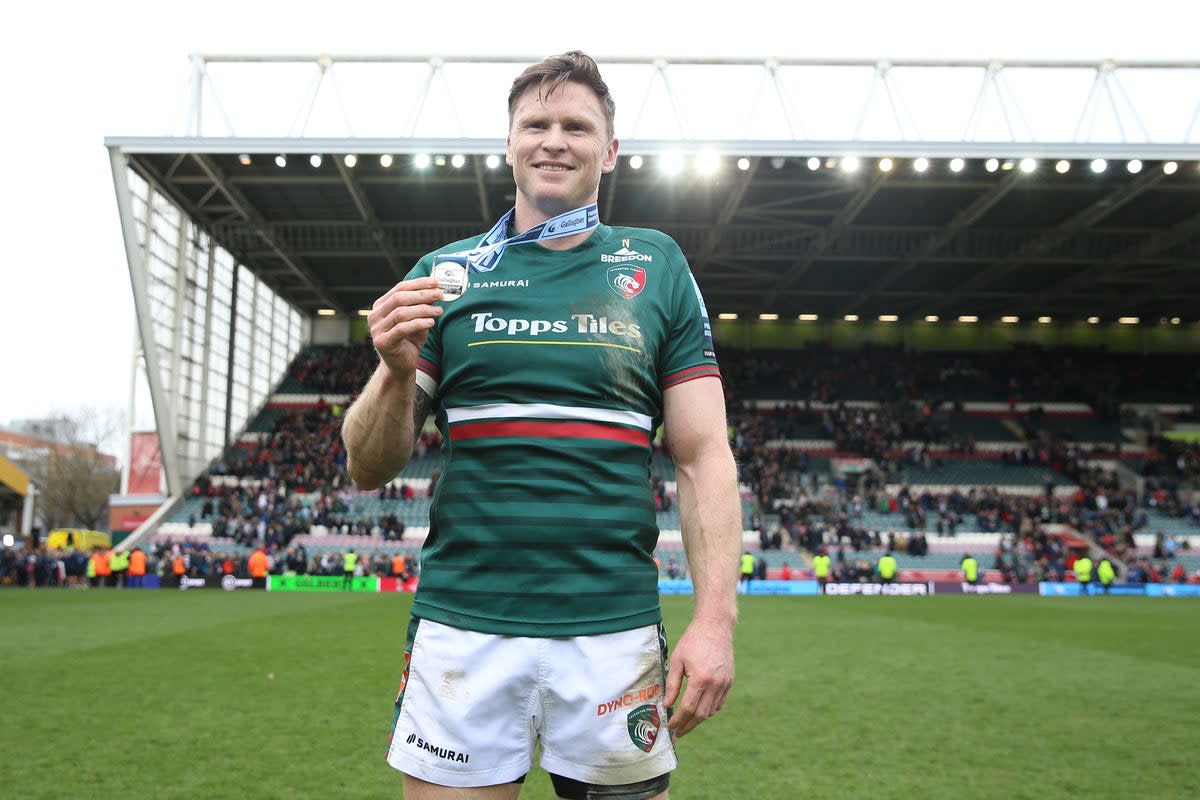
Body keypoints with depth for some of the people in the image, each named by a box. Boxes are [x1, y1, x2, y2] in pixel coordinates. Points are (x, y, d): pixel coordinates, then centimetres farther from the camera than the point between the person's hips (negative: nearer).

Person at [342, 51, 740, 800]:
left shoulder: (658, 267, 6)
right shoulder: (445, 272, 7)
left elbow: (704, 456, 2)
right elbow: (369, 469, 6)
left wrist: (716, 618, -7)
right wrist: (397, 373, -13)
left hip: (615, 628, 0)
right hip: (461, 623, 1)